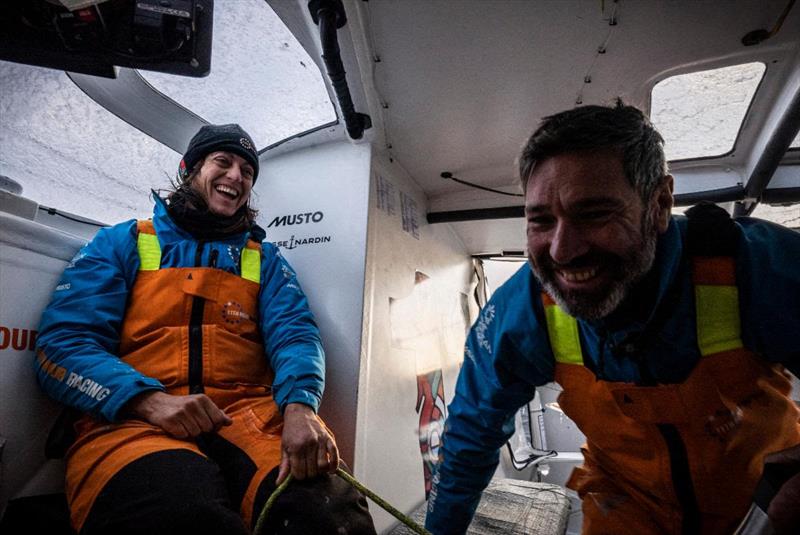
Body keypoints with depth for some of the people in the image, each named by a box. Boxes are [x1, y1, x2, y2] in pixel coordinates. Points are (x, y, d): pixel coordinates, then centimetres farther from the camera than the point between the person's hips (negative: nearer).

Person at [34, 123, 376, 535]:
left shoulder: (265, 259, 19)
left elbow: (293, 334, 5)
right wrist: (150, 400, -14)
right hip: (131, 418, -1)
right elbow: (62, 343, 5)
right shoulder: (122, 243, 15)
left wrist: (299, 406, -18)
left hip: (250, 413, 2)